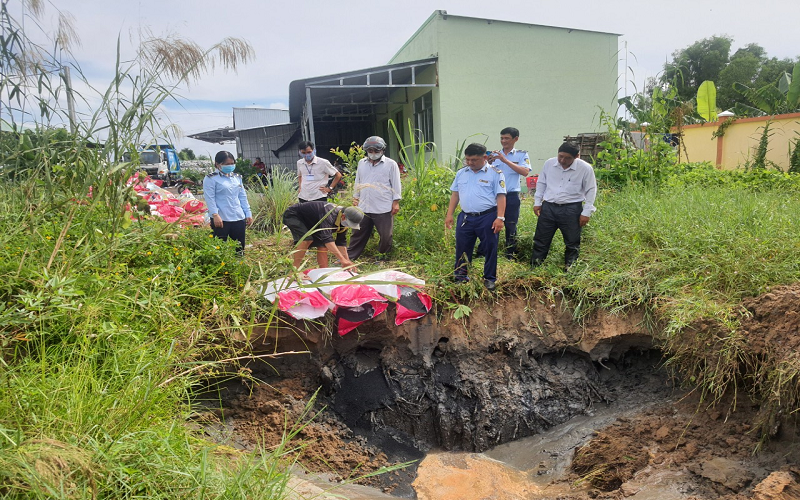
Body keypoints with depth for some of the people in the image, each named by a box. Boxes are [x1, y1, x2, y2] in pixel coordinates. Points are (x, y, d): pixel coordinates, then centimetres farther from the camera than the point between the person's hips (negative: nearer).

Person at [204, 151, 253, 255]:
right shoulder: (211, 179, -2)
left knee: (239, 249, 9)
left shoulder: (237, 178, 16)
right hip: (221, 219, -6)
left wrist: (248, 213, 14)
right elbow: (209, 198, -10)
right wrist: (215, 214, -21)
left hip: (238, 218, 6)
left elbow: (243, 197, 19)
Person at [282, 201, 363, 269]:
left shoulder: (344, 221, -11)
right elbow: (327, 238, -47)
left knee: (322, 246, -2)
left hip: (310, 223, 8)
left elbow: (341, 242, -4)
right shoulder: (329, 214, -39)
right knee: (306, 240, -30)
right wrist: (342, 259, -50)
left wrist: (347, 261, -12)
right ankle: (294, 269, -26)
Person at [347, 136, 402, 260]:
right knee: (358, 234, 10)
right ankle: (349, 257, 19)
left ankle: (382, 257, 23)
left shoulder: (391, 164, -1)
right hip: (363, 208, 4)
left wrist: (396, 202, -6)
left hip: (384, 209, -4)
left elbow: (396, 185, -2)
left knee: (386, 236, 4)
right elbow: (357, 182, 20)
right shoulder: (362, 163, 13)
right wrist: (355, 197, 17)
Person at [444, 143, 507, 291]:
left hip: (487, 218, -4)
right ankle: (460, 276, 26)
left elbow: (501, 196, -8)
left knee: (490, 249, 4)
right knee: (462, 248, 10)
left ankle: (489, 278, 18)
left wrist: (500, 218, -16)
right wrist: (449, 214, 9)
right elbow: (455, 194, 14)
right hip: (465, 217, 4)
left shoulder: (495, 173, -5)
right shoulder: (461, 173, 10)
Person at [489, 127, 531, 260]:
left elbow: (525, 172, -14)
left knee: (511, 227, 6)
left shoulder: (522, 155, 2)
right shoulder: (494, 155, 9)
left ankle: (510, 257, 17)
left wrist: (505, 160, -19)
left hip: (512, 196, -2)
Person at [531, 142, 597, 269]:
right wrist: (537, 202, 10)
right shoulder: (549, 163, 0)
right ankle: (534, 266, 21)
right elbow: (541, 183, 12)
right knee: (541, 239, 9)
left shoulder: (585, 168, -9)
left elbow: (591, 190, -3)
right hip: (548, 207, 3)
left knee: (572, 242, 8)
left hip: (571, 209, -2)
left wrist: (586, 212, -6)